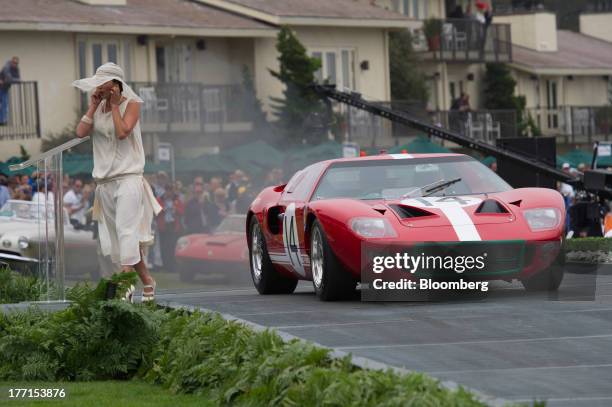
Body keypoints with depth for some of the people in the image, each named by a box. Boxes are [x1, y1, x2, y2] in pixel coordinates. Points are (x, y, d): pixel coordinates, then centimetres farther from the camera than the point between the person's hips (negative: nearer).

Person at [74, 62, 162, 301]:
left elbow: (122, 132, -18)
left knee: (126, 232, -16)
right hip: (105, 181, 7)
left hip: (128, 178, -7)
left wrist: (114, 105, -10)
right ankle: (147, 282, 17)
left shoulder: (131, 104, -2)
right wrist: (93, 106, -2)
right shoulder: (99, 107, 13)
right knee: (116, 238, 7)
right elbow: (81, 132, -1)